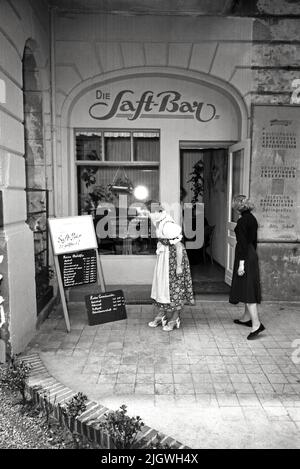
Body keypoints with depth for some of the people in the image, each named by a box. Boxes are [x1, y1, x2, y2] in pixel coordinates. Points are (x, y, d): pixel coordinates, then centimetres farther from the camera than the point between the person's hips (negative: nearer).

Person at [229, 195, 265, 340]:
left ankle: (256, 324, -9)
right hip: (252, 255, 9)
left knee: (247, 290, -8)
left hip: (245, 256, -9)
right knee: (249, 288, 17)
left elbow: (243, 243, -20)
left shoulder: (242, 221, -17)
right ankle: (247, 317, 29)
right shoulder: (252, 219, 10)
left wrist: (241, 263, -19)